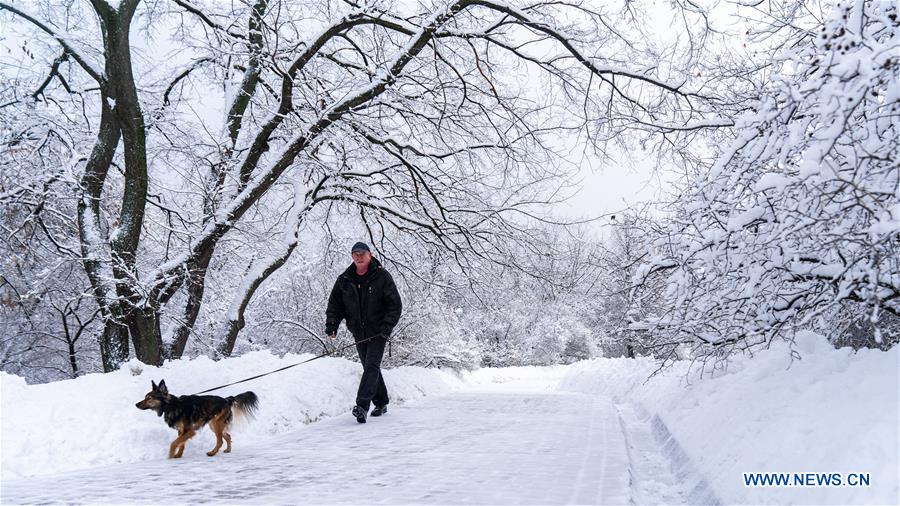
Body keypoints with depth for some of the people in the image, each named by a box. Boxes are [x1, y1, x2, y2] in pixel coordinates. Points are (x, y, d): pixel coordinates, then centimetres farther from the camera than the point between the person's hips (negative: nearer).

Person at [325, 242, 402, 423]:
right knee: (370, 368, 12)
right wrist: (331, 323, -6)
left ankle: (362, 406, -19)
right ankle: (381, 403, 25)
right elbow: (335, 303, 9)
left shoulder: (382, 276, -8)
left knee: (371, 367, -14)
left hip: (378, 332, -4)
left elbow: (395, 304, -8)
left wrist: (388, 326, -18)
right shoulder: (344, 280, 3)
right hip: (359, 334, 5)